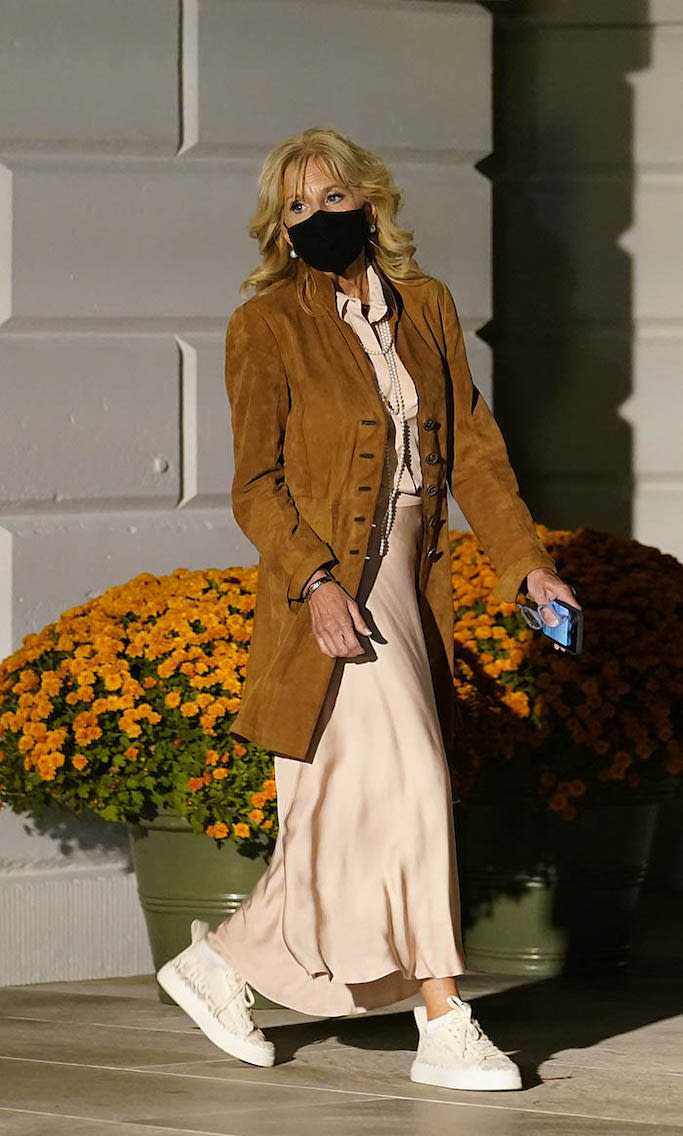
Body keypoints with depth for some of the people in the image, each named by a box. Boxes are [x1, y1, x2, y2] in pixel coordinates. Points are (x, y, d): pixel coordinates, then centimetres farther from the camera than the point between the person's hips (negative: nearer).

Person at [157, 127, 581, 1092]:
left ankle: (222, 965, 25)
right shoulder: (267, 326, -5)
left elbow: (472, 448, 13)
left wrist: (528, 562, 3)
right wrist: (316, 584, -21)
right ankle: (445, 1030, -9)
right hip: (330, 591, -6)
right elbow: (255, 483, -8)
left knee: (349, 817, 8)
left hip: (409, 589, 6)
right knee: (411, 790, -13)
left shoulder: (425, 307, 11)